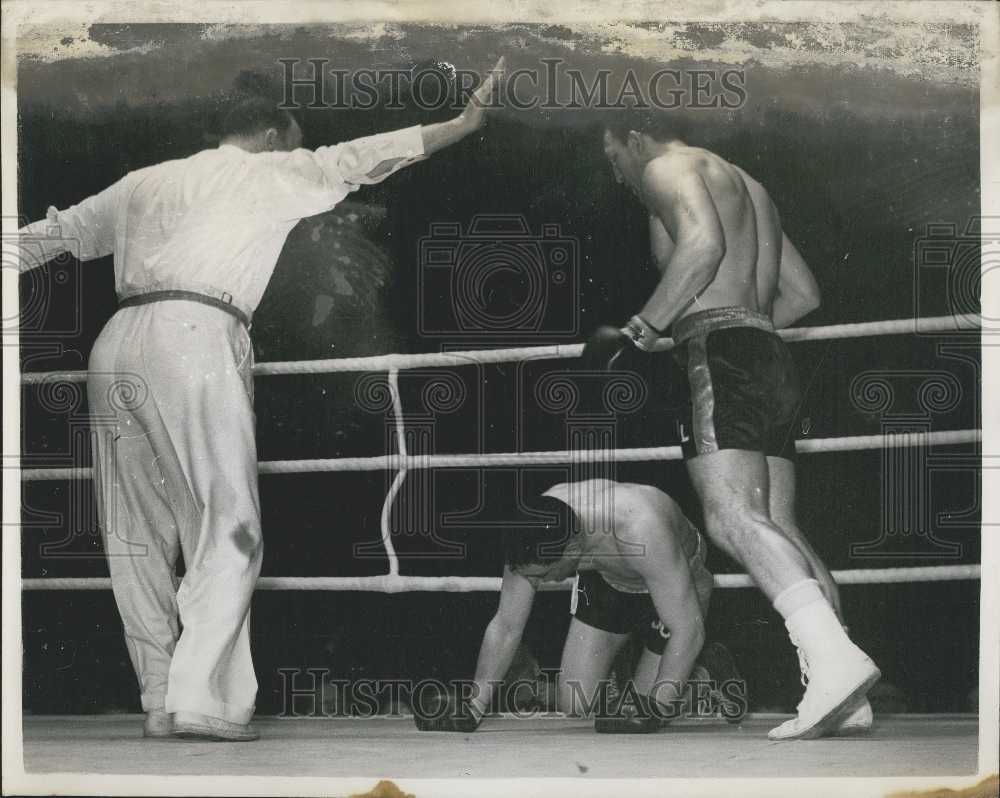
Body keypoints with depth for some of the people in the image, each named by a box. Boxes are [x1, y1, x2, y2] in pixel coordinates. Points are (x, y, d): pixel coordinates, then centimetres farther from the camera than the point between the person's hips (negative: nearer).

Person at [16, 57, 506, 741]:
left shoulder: (150, 180, 27)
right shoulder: (275, 170, 14)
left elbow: (55, 232, 33)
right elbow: (373, 153, 11)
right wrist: (469, 119, 15)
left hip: (117, 345, 6)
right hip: (196, 336, -6)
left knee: (140, 538, 10)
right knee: (226, 531, -5)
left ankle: (160, 704, 10)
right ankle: (201, 701, -15)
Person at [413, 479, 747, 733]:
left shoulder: (639, 531, -46)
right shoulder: (533, 538, -30)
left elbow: (688, 629, -38)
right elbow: (505, 626, -17)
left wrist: (655, 711, -43)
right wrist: (473, 709, -23)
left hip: (677, 587, -4)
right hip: (604, 583, 5)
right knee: (572, 707, -3)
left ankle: (712, 669, 16)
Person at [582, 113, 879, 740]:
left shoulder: (667, 166, 4)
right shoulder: (744, 186, 32)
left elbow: (702, 242, -16)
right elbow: (800, 297, 29)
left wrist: (639, 333, -12)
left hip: (722, 353, -10)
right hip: (771, 357, 10)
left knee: (730, 515, -22)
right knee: (770, 527, 4)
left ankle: (834, 656, -41)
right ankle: (841, 689, -8)